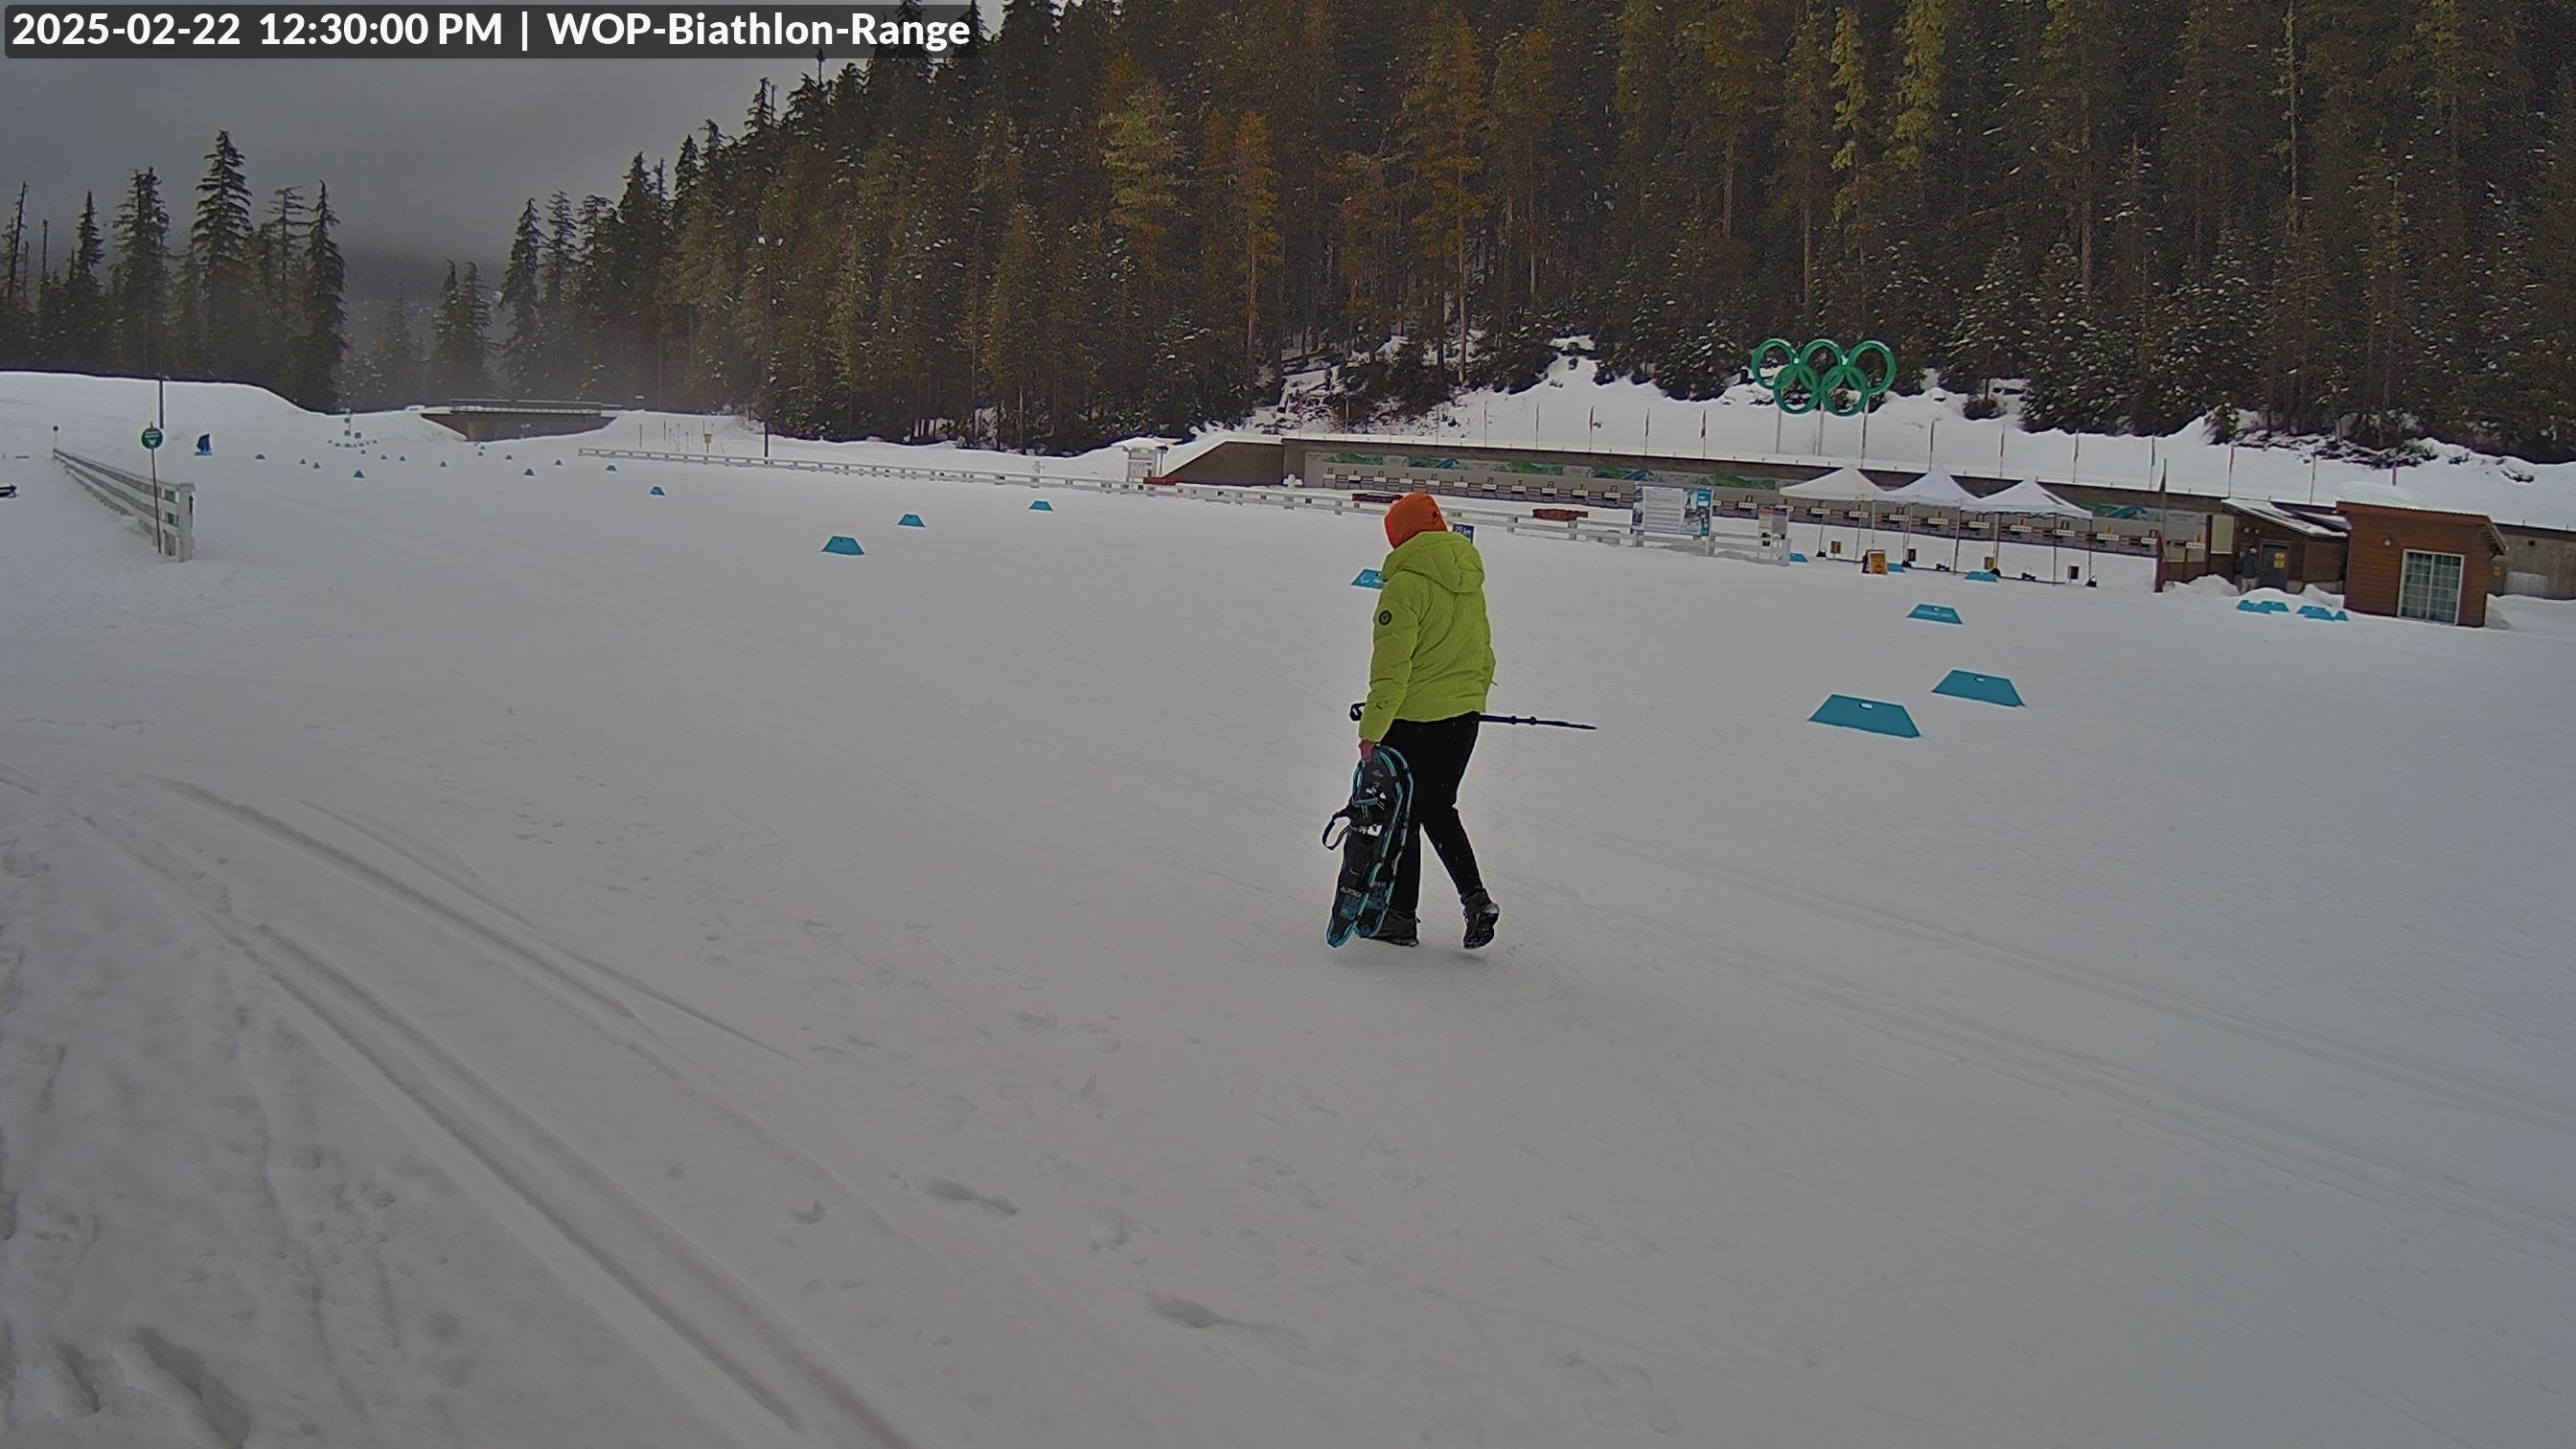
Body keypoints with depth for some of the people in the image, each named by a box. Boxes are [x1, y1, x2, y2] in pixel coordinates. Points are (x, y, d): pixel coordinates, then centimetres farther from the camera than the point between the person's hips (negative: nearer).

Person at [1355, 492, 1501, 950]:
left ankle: (1401, 915, 13)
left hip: (1415, 719, -7)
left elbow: (1391, 664, -19)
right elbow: (1483, 650, 17)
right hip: (1463, 716, 7)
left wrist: (1372, 728, -16)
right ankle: (1474, 897, 6)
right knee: (1438, 809, 19)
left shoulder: (1406, 584, -16)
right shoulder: (1469, 582, 7)